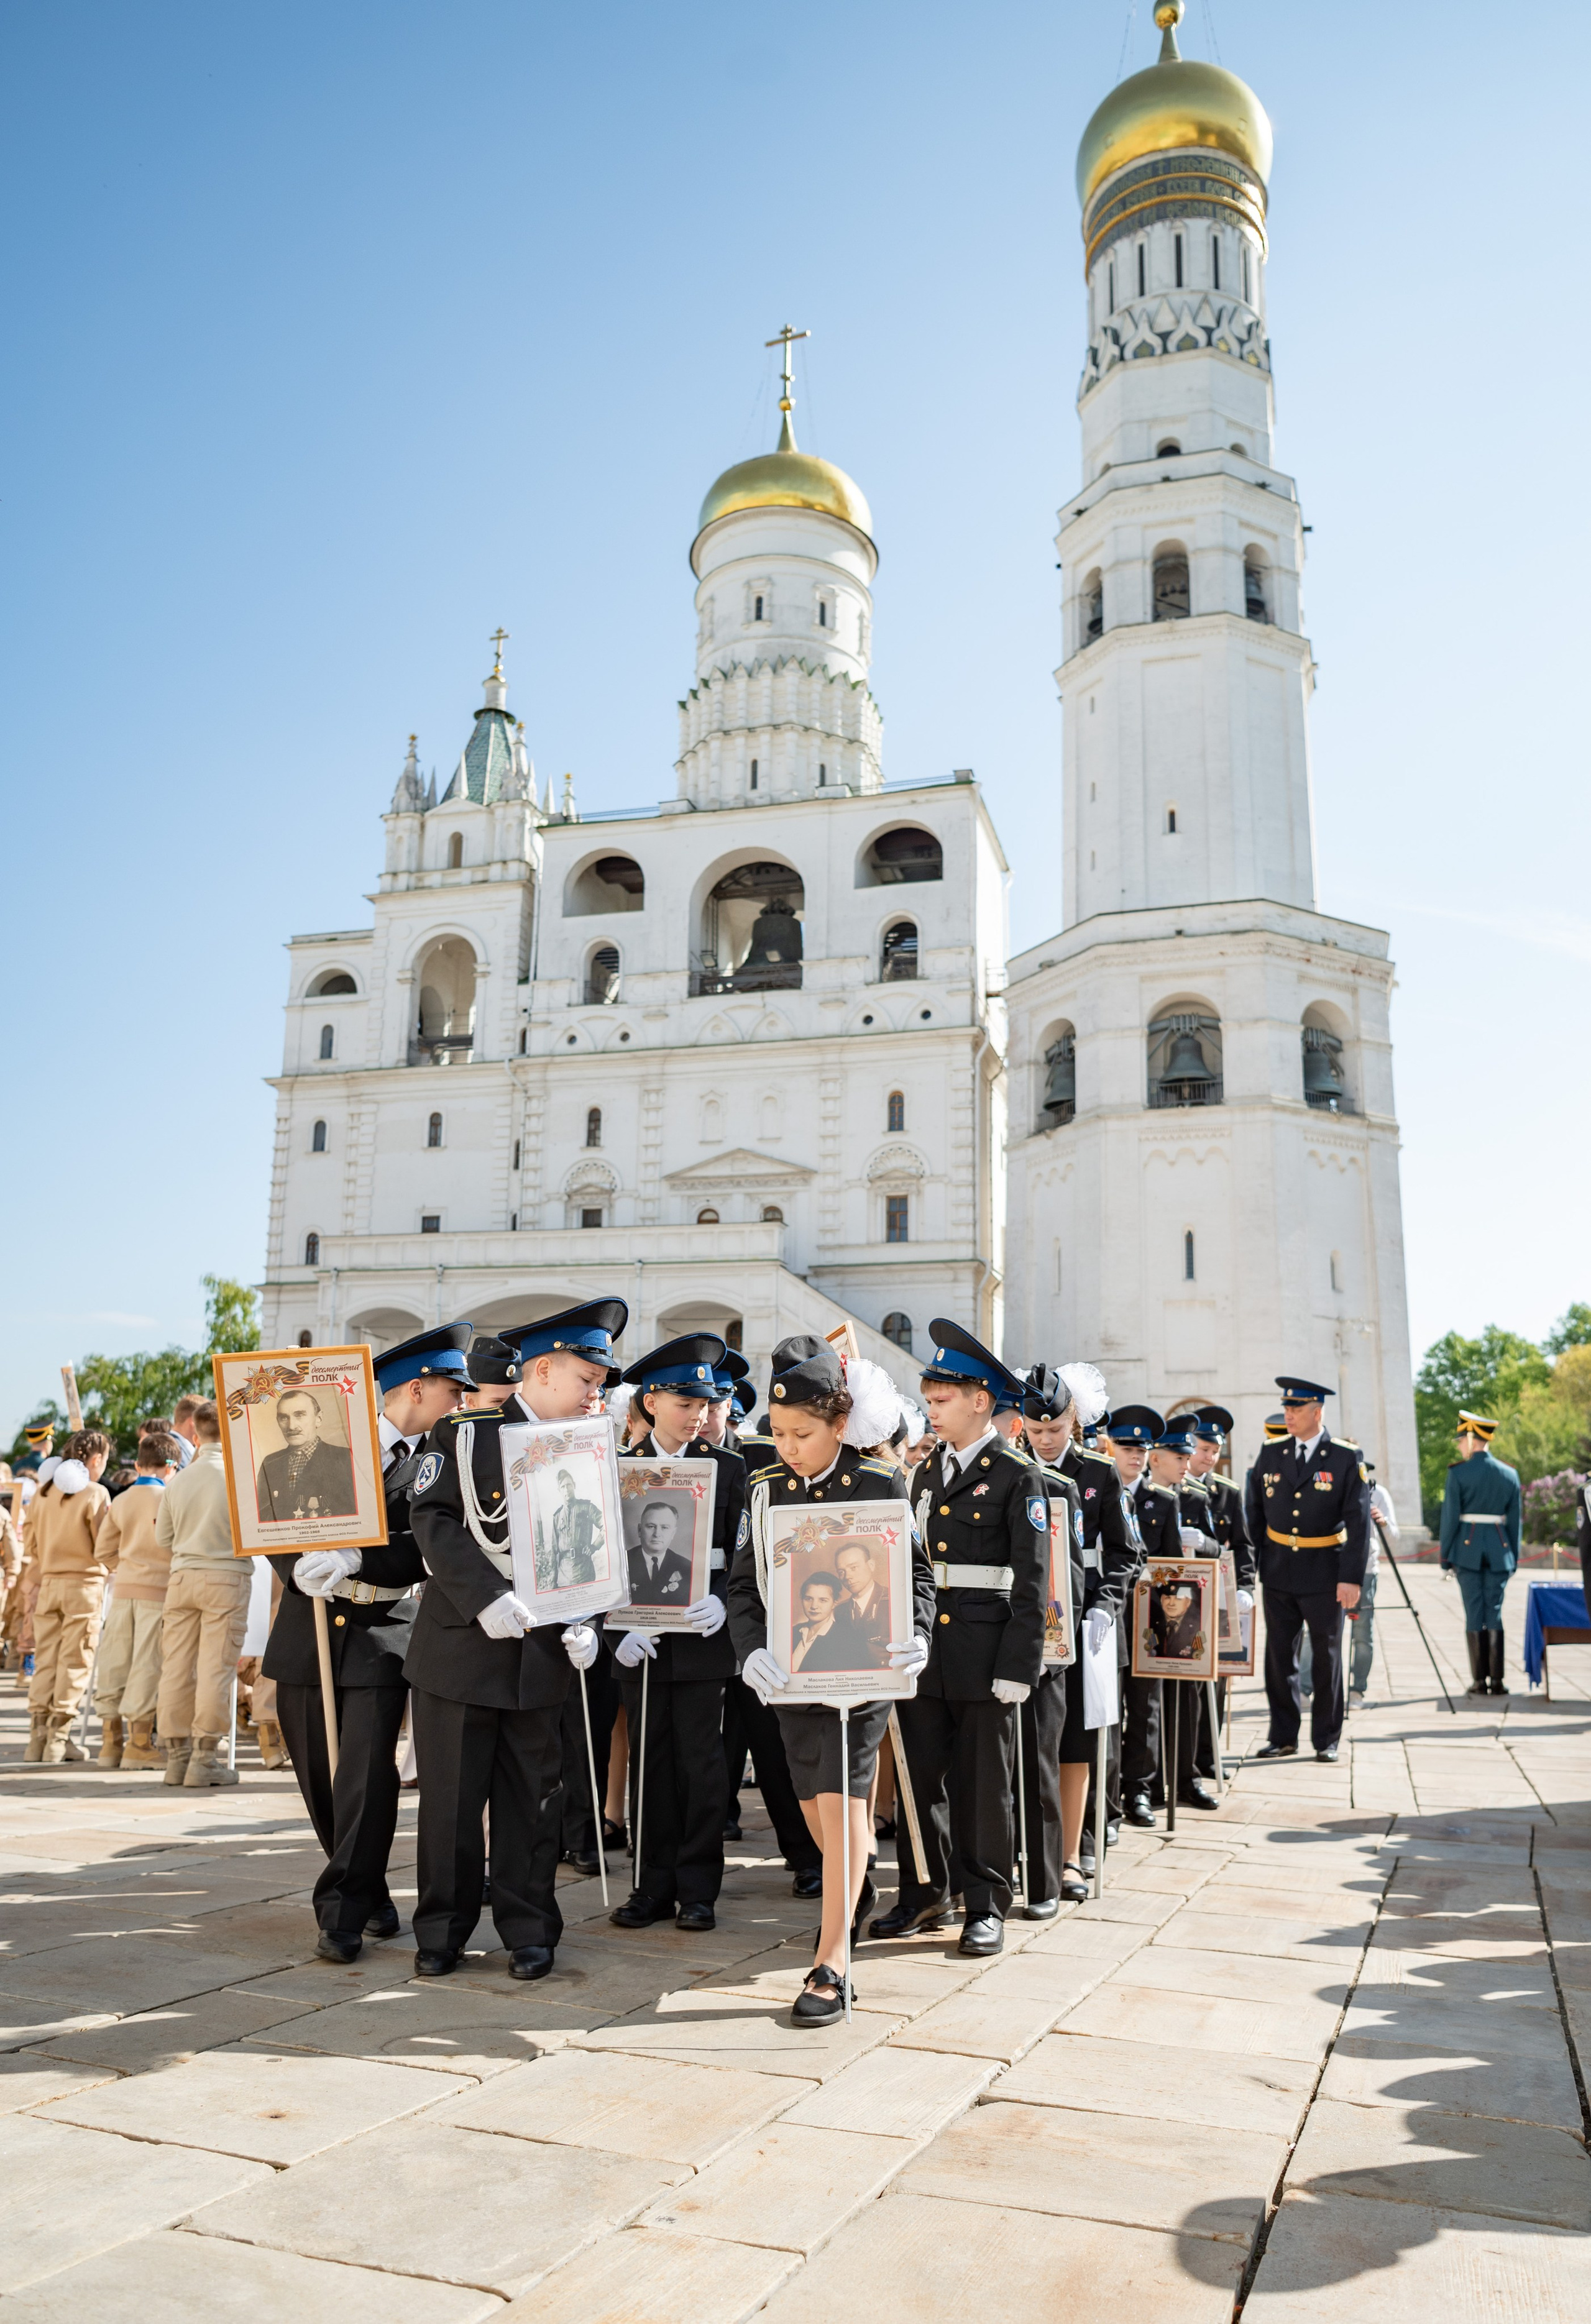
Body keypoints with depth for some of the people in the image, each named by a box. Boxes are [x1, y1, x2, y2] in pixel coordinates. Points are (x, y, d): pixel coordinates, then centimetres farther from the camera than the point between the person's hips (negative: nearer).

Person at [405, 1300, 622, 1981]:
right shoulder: (464, 1435, -5)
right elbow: (432, 1521, -11)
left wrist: (584, 1622, -4)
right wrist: (486, 1598, -21)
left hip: (542, 1652, 3)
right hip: (460, 1645, -3)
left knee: (533, 1796, 9)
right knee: (451, 1794, 5)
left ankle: (529, 1930, 23)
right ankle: (442, 1931, 21)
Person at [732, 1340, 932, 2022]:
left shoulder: (878, 1484, -9)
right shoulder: (766, 1488, -1)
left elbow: (915, 1574, -6)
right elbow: (744, 1586, -1)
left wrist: (912, 1635, -26)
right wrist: (753, 1651, -18)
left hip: (861, 1666, -4)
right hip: (790, 1671, 4)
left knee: (840, 1800, -10)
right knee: (814, 1808, 15)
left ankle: (830, 1964, -3)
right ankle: (853, 1888, 45)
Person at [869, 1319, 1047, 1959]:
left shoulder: (1016, 1478, -7)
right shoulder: (929, 1471, 12)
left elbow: (1031, 1581, -10)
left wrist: (1018, 1667, -14)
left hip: (984, 1653, -5)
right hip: (923, 1649, 6)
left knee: (982, 1783, 5)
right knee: (920, 1775, 10)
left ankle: (986, 1905, 19)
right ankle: (924, 1894, 25)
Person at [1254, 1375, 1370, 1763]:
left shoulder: (1347, 1458, -7)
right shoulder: (1271, 1454, 3)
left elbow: (1359, 1523, -9)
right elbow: (1254, 1512, 9)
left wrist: (1351, 1578, -15)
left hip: (1325, 1574, -3)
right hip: (1278, 1571, 3)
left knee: (1327, 1656, 8)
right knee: (1279, 1655, 7)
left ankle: (1327, 1739, 20)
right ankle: (1283, 1737, 18)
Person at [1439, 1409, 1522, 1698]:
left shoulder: (1458, 1473, -7)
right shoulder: (1510, 1474, 5)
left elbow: (1450, 1518, -6)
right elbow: (1514, 1520, 8)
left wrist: (1446, 1558, 1)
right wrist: (1513, 1559, 15)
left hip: (1467, 1547, -3)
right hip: (1500, 1550, 3)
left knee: (1474, 1612, 2)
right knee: (1495, 1612, 7)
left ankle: (1479, 1680, 3)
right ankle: (1497, 1680, 5)